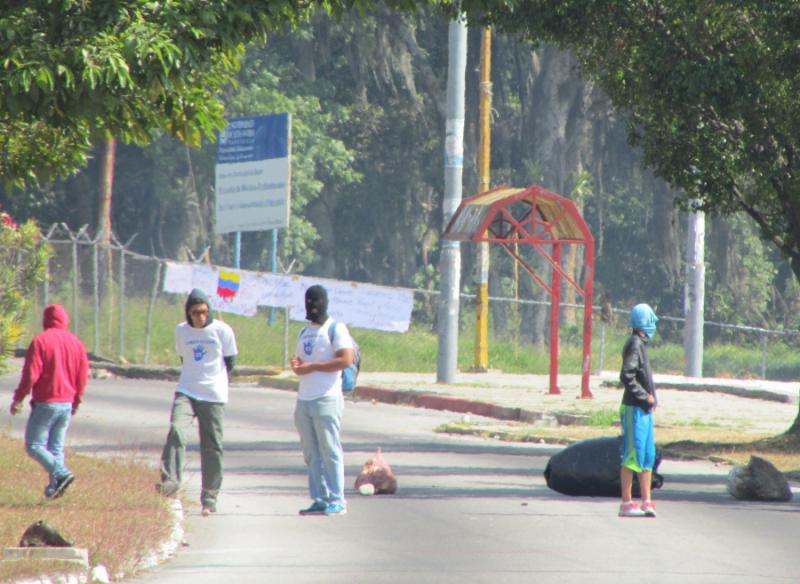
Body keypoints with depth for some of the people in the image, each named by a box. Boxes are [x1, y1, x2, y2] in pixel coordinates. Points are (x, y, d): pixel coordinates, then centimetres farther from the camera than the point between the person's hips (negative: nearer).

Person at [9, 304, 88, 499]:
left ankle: (60, 473, -21)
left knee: (34, 445, -2)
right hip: (67, 404, 6)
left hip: (45, 403, -6)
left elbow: (30, 374, -13)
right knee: (57, 447, 11)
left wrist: (18, 399, -4)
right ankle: (53, 487, 0)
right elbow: (83, 375, 11)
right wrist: (77, 401, 23)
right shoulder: (75, 342, 8)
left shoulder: (40, 341, -10)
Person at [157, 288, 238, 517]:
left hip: (214, 396, -2)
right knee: (176, 431, -24)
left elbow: (229, 361, 7)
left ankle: (209, 499, 7)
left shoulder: (222, 331, -2)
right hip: (186, 393, 2)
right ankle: (171, 480, -32)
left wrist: (215, 382, 10)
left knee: (212, 448, 1)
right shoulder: (181, 331, 7)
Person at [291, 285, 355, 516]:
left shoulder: (335, 329, -4)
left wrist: (312, 366, -17)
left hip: (327, 399, -8)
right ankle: (319, 499, 8)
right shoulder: (305, 333, 21)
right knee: (311, 453, 6)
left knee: (329, 451, -10)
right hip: (304, 399, 8)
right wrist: (297, 365, 1)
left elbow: (346, 359, -15)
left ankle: (336, 500, -9)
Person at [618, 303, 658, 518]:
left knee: (648, 456, 10)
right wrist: (645, 396, -17)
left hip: (644, 410, 10)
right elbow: (626, 376, -23)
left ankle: (646, 502, 13)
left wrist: (650, 397, 11)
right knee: (633, 455, -7)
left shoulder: (640, 344, 16)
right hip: (635, 409, -10)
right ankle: (627, 503, -5)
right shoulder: (635, 345, -14)